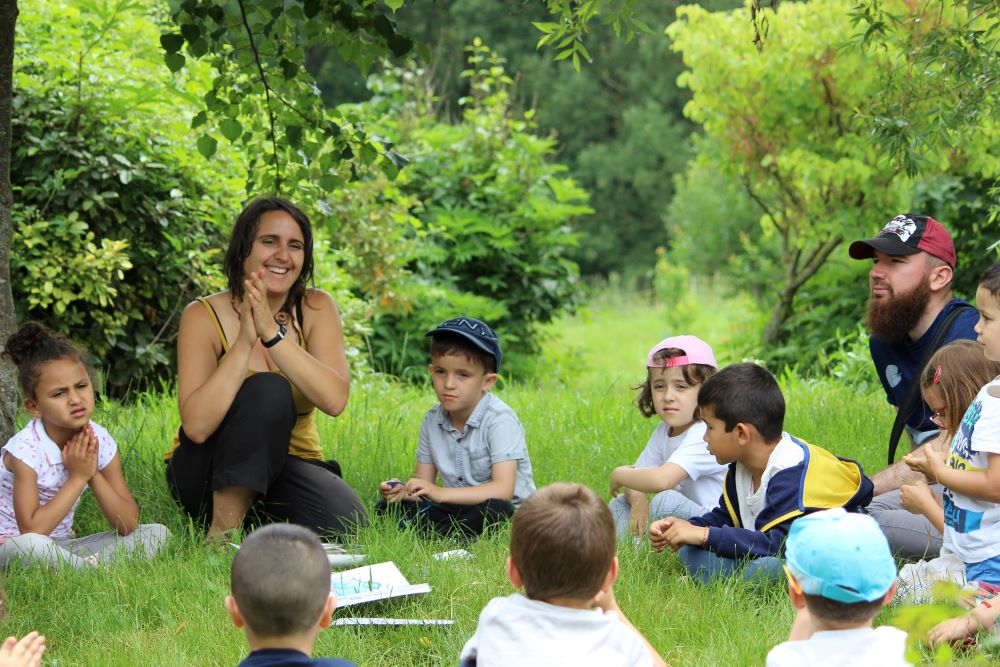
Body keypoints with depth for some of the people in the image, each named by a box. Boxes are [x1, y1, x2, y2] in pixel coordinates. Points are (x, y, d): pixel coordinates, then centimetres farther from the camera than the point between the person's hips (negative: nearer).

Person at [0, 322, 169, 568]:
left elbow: (128, 525, -6)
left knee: (157, 533, -3)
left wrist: (94, 475, -19)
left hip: (61, 546, 6)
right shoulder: (26, 449, -21)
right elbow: (32, 530, -29)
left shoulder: (100, 441, -5)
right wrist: (77, 477, -24)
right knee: (30, 546, -42)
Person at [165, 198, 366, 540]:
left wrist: (272, 332, -29)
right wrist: (244, 342, -31)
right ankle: (224, 526, -26)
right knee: (268, 391, -30)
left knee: (345, 521, -28)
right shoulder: (204, 316, -13)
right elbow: (196, 425, -26)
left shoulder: (316, 309, -5)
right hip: (209, 472, -3)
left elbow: (335, 400, -23)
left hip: (287, 468, 3)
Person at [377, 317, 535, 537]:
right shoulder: (432, 420, 3)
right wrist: (403, 491, -20)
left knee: (496, 509, -40)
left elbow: (503, 489, -25)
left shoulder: (500, 420, -16)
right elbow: (424, 481, 5)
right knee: (386, 507, -8)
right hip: (456, 510, 6)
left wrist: (441, 493, -32)